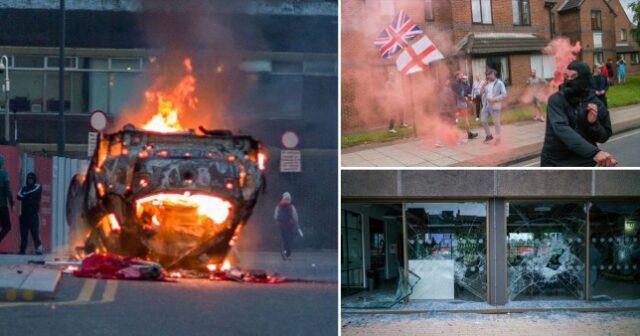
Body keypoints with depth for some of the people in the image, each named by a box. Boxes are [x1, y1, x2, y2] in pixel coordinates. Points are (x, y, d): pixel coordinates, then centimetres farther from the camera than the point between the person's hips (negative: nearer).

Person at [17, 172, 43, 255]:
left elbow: (33, 193, -12)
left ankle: (39, 248, -14)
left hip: (33, 214, -4)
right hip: (24, 213, 4)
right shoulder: (24, 188, 17)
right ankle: (22, 249, 1)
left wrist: (24, 196, -1)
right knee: (23, 232, 0)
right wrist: (29, 196, -13)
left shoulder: (38, 187, 8)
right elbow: (19, 196, 0)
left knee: (35, 232, -12)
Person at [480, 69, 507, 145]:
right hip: (486, 105, 7)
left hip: (495, 105, -7)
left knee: (496, 122, 0)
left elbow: (504, 94, -13)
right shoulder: (487, 83, 13)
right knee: (483, 120, 7)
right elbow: (483, 92, 17)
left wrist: (495, 99, -21)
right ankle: (489, 135, 25)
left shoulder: (499, 83, -7)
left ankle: (498, 139, 11)